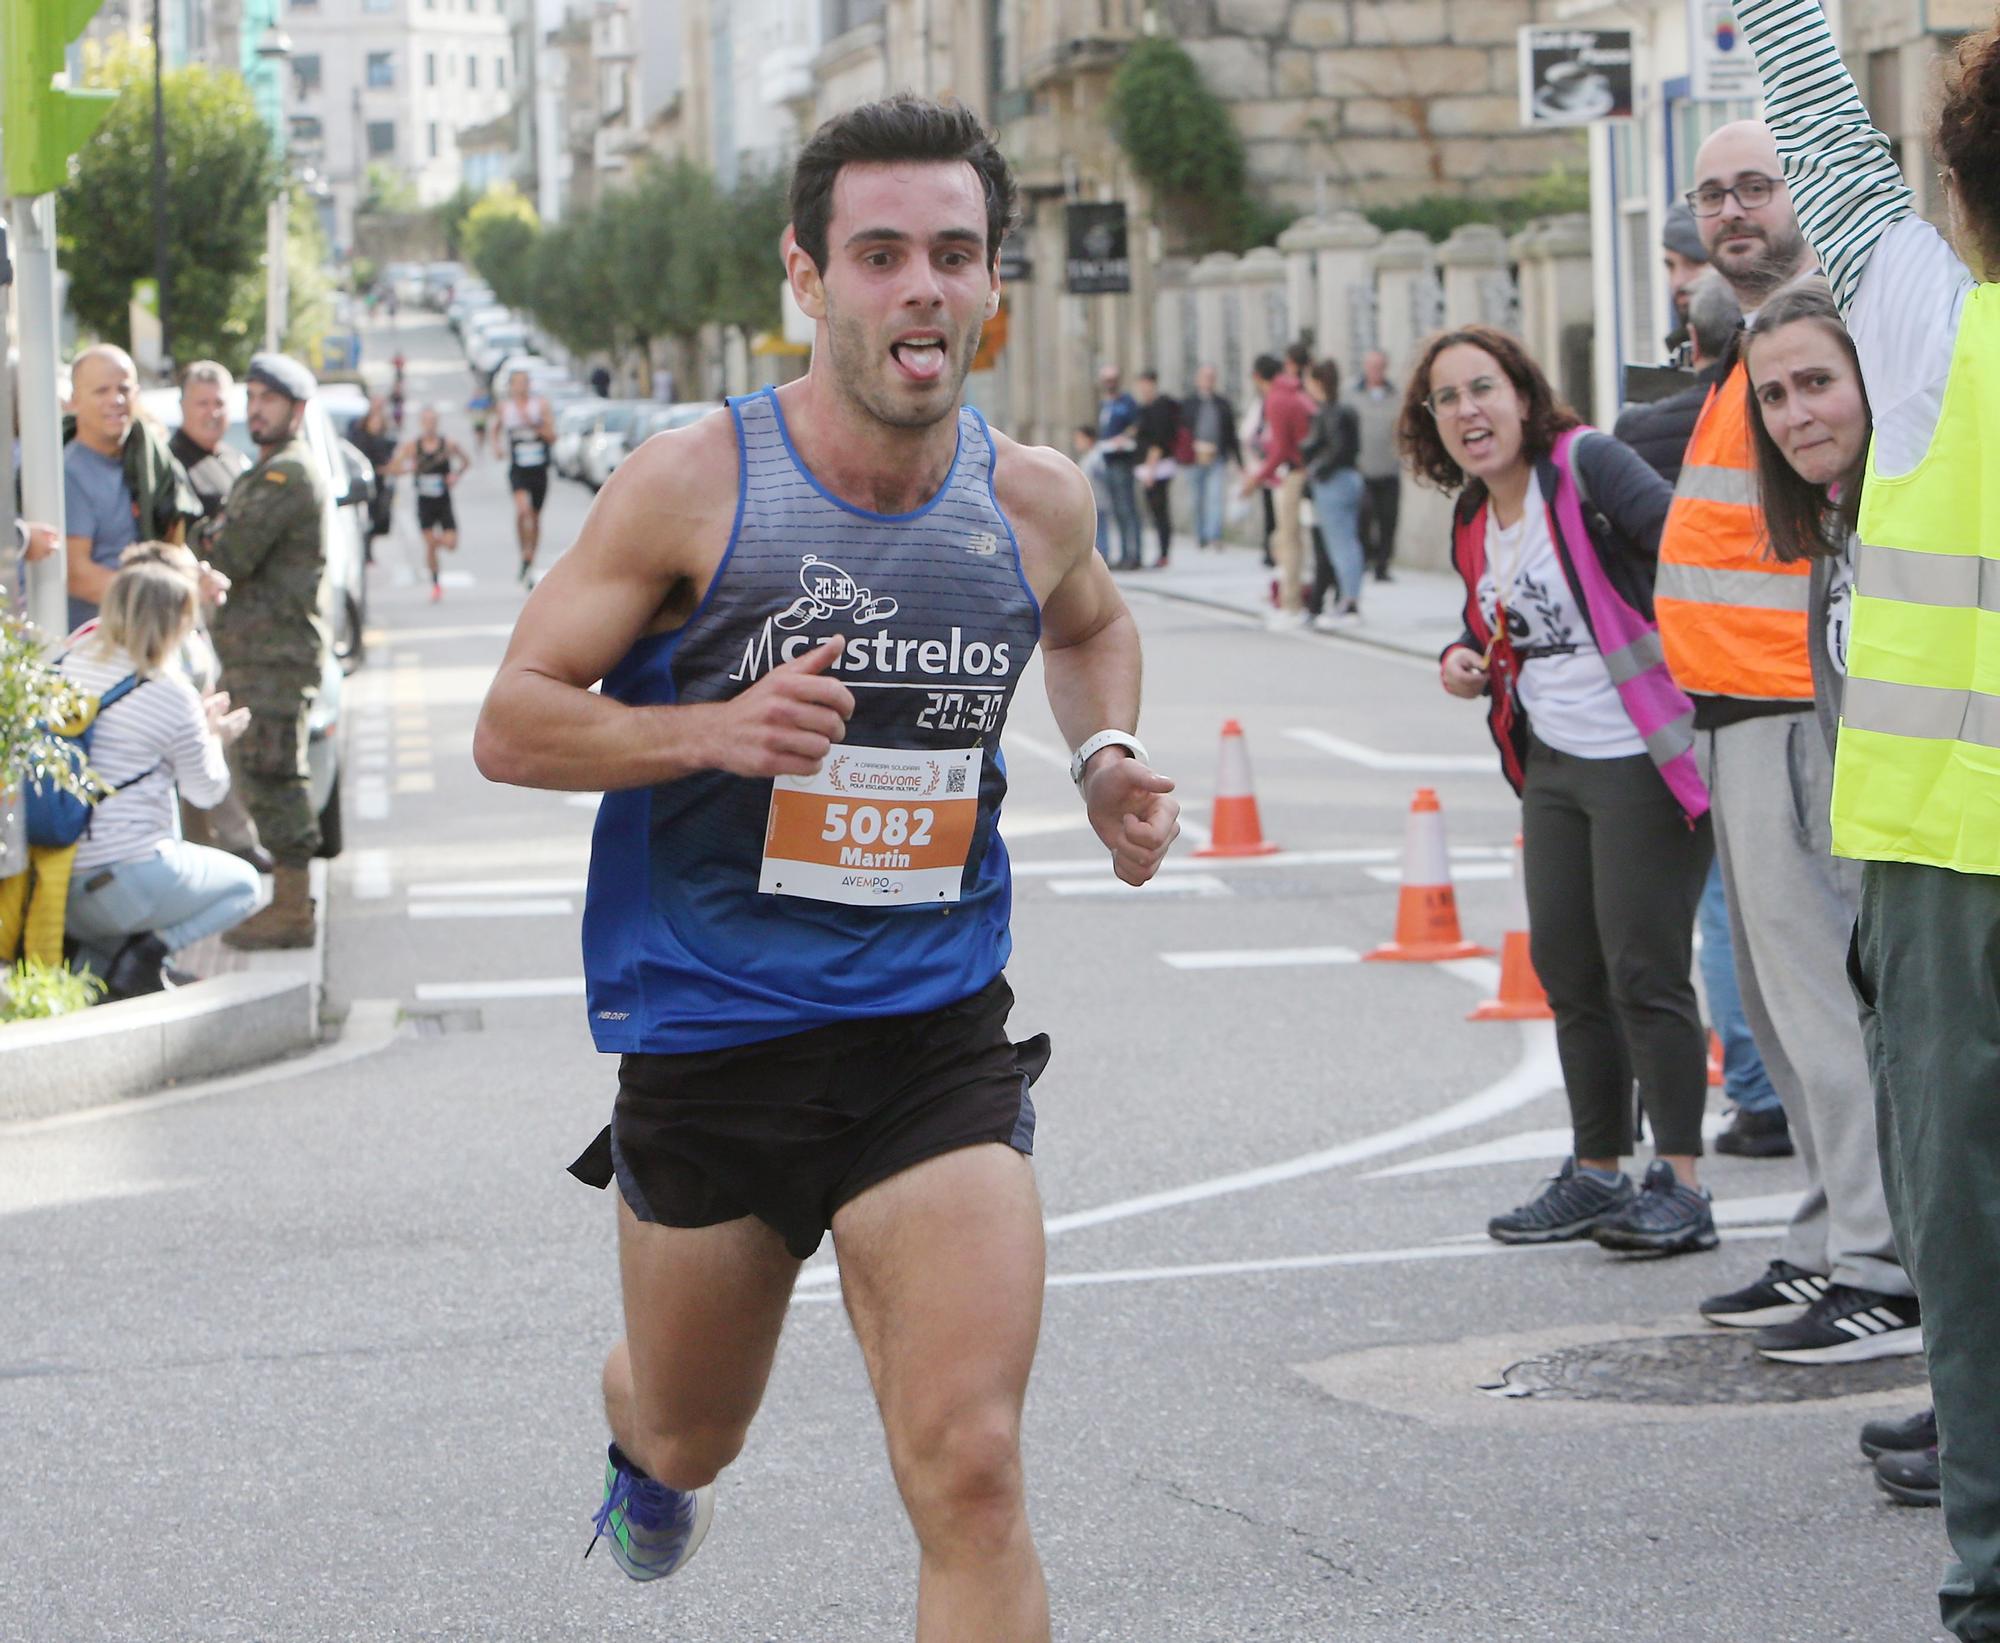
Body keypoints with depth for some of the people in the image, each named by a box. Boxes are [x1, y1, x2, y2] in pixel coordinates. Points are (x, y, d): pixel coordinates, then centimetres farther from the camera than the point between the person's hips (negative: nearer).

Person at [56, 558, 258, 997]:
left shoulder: (69, 663, 6)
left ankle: (91, 959, 9)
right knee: (244, 885, 20)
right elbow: (207, 791, 0)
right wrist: (213, 738, 21)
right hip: (127, 880, -6)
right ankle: (152, 947, -6)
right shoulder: (170, 694, -12)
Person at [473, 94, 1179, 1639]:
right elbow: (513, 722, -7)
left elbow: (1093, 623, 24)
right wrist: (709, 728, -25)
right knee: (694, 1435, 22)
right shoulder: (694, 485, -11)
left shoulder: (1035, 499, 0)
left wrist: (1109, 757, 4)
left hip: (938, 1033, 1)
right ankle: (639, 1430, 60)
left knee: (973, 1479, -14)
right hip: (710, 1032, -1)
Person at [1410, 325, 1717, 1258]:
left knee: (1644, 969, -8)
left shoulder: (1585, 465, -14)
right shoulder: (1473, 526, 11)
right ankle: (1597, 1174, 25)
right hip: (1552, 763, 9)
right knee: (1565, 968, 13)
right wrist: (1464, 661, 4)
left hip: (1640, 760, -9)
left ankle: (1680, 1185, -1)